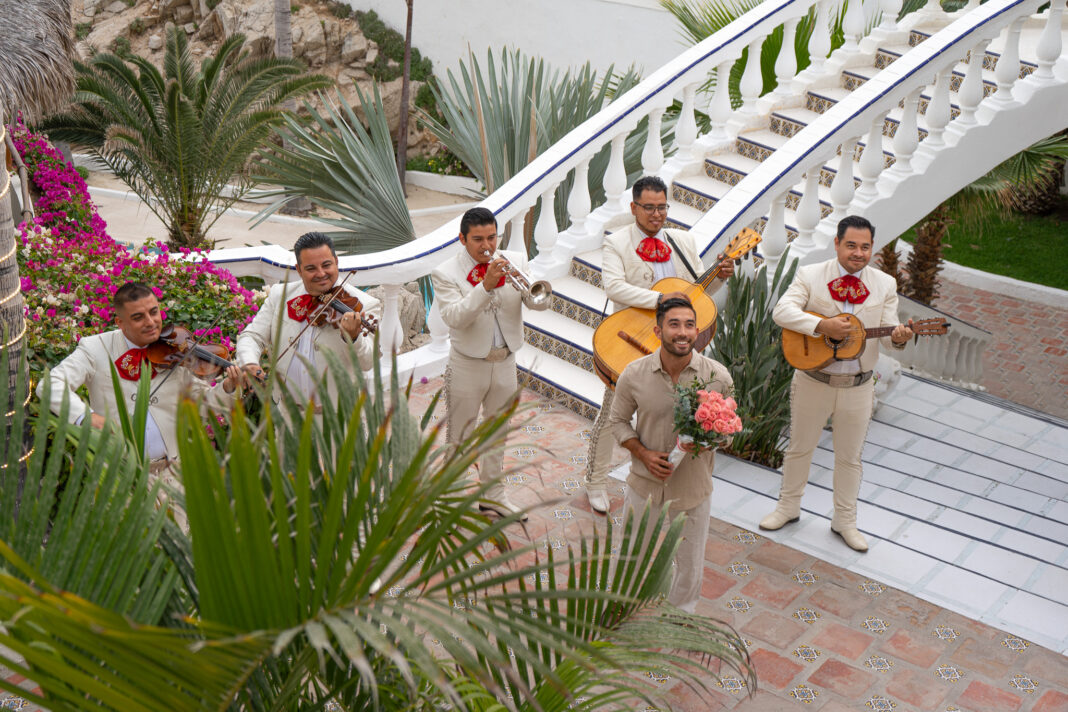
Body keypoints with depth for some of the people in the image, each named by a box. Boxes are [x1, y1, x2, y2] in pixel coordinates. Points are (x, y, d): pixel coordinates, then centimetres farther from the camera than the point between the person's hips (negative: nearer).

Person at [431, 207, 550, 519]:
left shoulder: (515, 261, -1)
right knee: (461, 435, 7)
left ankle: (493, 493, 34)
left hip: (505, 362, 4)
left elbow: (541, 303, -8)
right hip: (468, 365, -4)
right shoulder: (445, 274, -11)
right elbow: (454, 317, -25)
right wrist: (485, 285, -33)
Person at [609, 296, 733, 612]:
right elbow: (617, 419, 1)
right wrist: (643, 454, -13)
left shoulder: (718, 376, -14)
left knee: (690, 564, 16)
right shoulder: (634, 374, -13)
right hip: (644, 482, 0)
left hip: (693, 487, 0)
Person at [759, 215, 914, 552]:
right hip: (812, 381, -1)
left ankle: (845, 521, 30)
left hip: (857, 386, 1)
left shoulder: (885, 284, 0)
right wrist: (822, 325, -31)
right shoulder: (810, 275, -7)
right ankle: (788, 506, 35)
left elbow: (888, 330, -2)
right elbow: (782, 311, -19)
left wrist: (898, 337, -26)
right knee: (800, 447, 15)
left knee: (849, 457, 13)